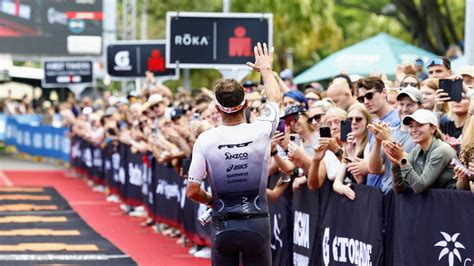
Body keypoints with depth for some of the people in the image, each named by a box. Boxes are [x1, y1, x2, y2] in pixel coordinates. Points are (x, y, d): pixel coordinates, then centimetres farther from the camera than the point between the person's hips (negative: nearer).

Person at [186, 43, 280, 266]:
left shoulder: (205, 140, -9)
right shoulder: (260, 132, -6)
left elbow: (192, 191, -8)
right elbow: (274, 98, 16)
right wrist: (265, 69, 34)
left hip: (222, 226, 0)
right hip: (256, 223, 0)